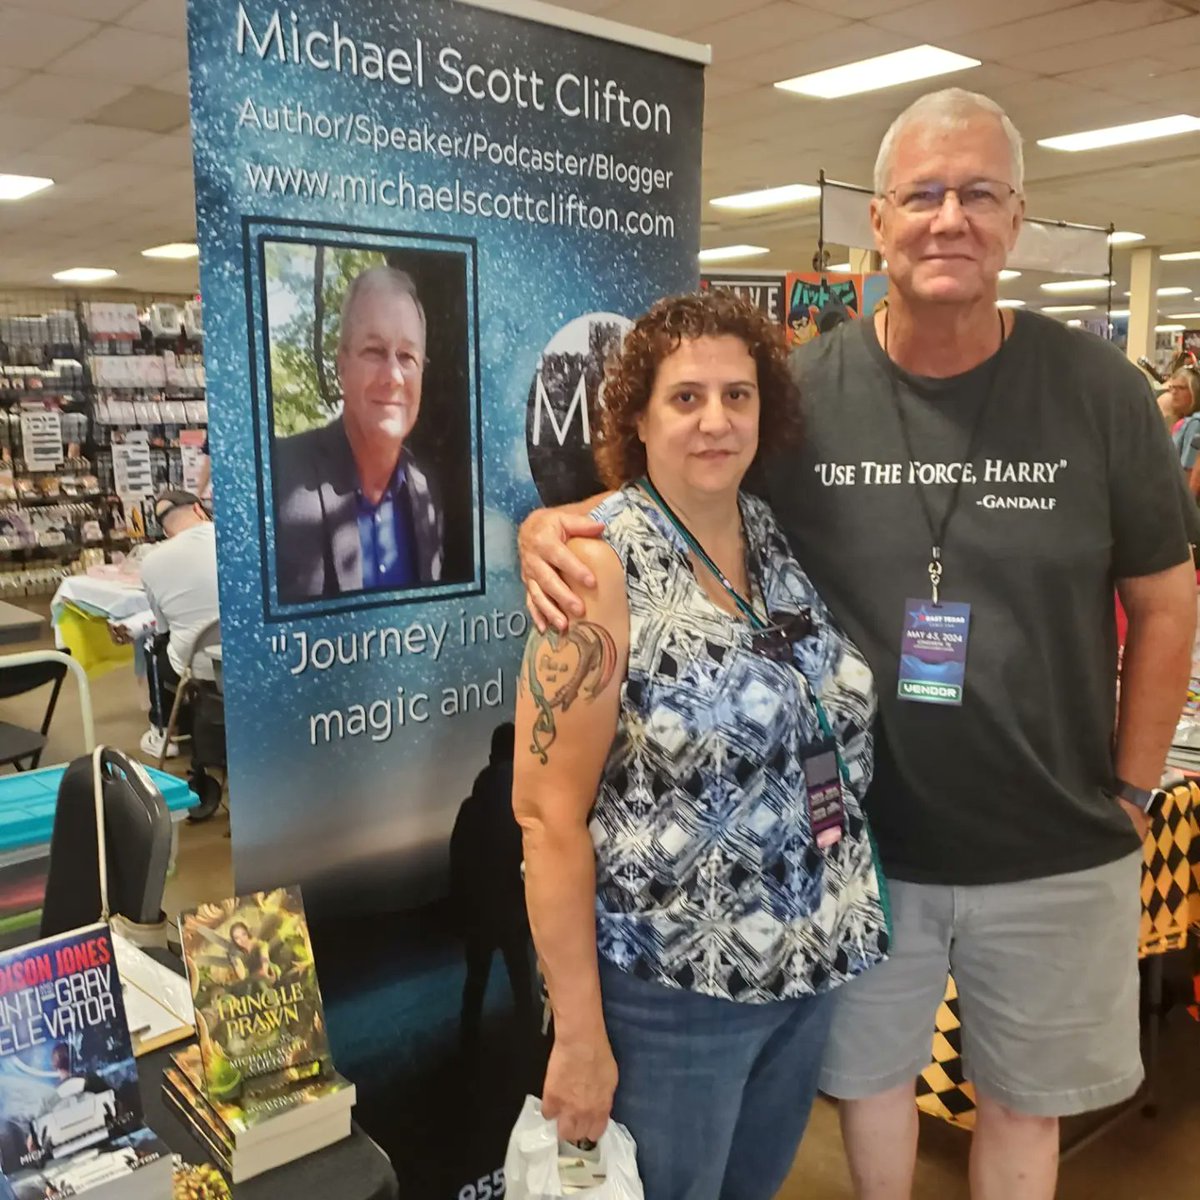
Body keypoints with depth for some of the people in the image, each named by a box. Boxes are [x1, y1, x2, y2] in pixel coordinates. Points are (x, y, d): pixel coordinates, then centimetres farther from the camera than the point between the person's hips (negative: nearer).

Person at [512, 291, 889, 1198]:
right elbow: (549, 813, -18)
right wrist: (579, 1034, -16)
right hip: (671, 988, -6)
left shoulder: (782, 537, 0)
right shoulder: (603, 567, -18)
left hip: (815, 965, 6)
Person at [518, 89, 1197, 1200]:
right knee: (868, 1076, 23)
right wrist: (551, 523, -24)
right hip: (859, 846, 0)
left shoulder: (1100, 390, -8)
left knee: (1022, 1098, 23)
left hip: (1056, 857, 1)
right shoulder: (803, 391, -11)